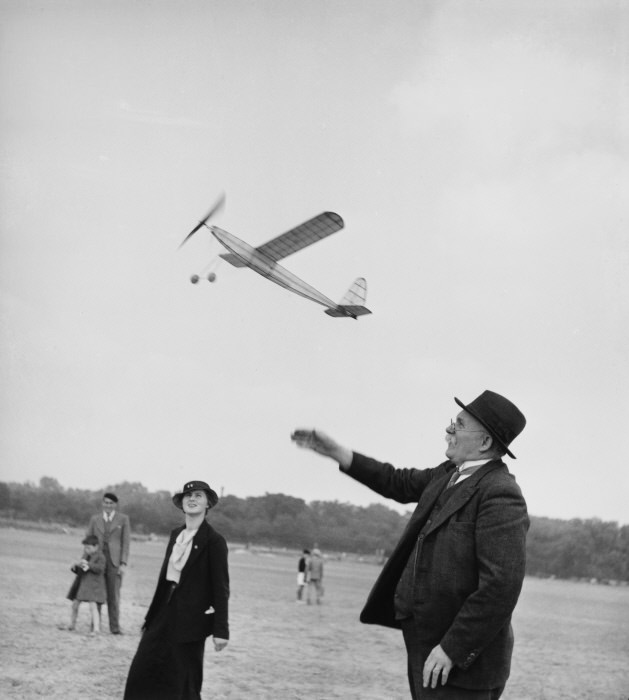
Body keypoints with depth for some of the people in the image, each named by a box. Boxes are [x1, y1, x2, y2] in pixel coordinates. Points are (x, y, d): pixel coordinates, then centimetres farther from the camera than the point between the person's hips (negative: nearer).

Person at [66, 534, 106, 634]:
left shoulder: (100, 557, -7)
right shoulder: (85, 555, 14)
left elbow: (100, 568, -22)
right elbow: (79, 571, 20)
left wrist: (88, 564, -32)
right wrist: (74, 567, -2)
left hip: (93, 584, -7)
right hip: (81, 582, 7)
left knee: (92, 605, -17)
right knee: (75, 604, 11)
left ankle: (96, 629, -18)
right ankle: (72, 625, 29)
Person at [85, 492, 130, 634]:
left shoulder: (123, 519, 6)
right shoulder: (95, 519, 13)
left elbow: (126, 542, 2)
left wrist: (123, 563, -6)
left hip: (114, 561, -2)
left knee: (114, 595, -2)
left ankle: (115, 627, 1)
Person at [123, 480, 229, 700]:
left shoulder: (214, 541, -11)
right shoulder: (176, 534, 10)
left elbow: (221, 588, -11)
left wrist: (221, 630, -14)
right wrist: (152, 616, 15)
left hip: (190, 620, -7)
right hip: (165, 614, 7)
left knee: (185, 682, 3)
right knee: (143, 670, 4)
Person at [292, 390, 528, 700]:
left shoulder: (500, 496, -20)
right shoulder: (450, 474, 9)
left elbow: (501, 585, -26)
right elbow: (400, 483, 25)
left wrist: (452, 650, -23)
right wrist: (337, 452, 19)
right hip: (427, 643, 9)